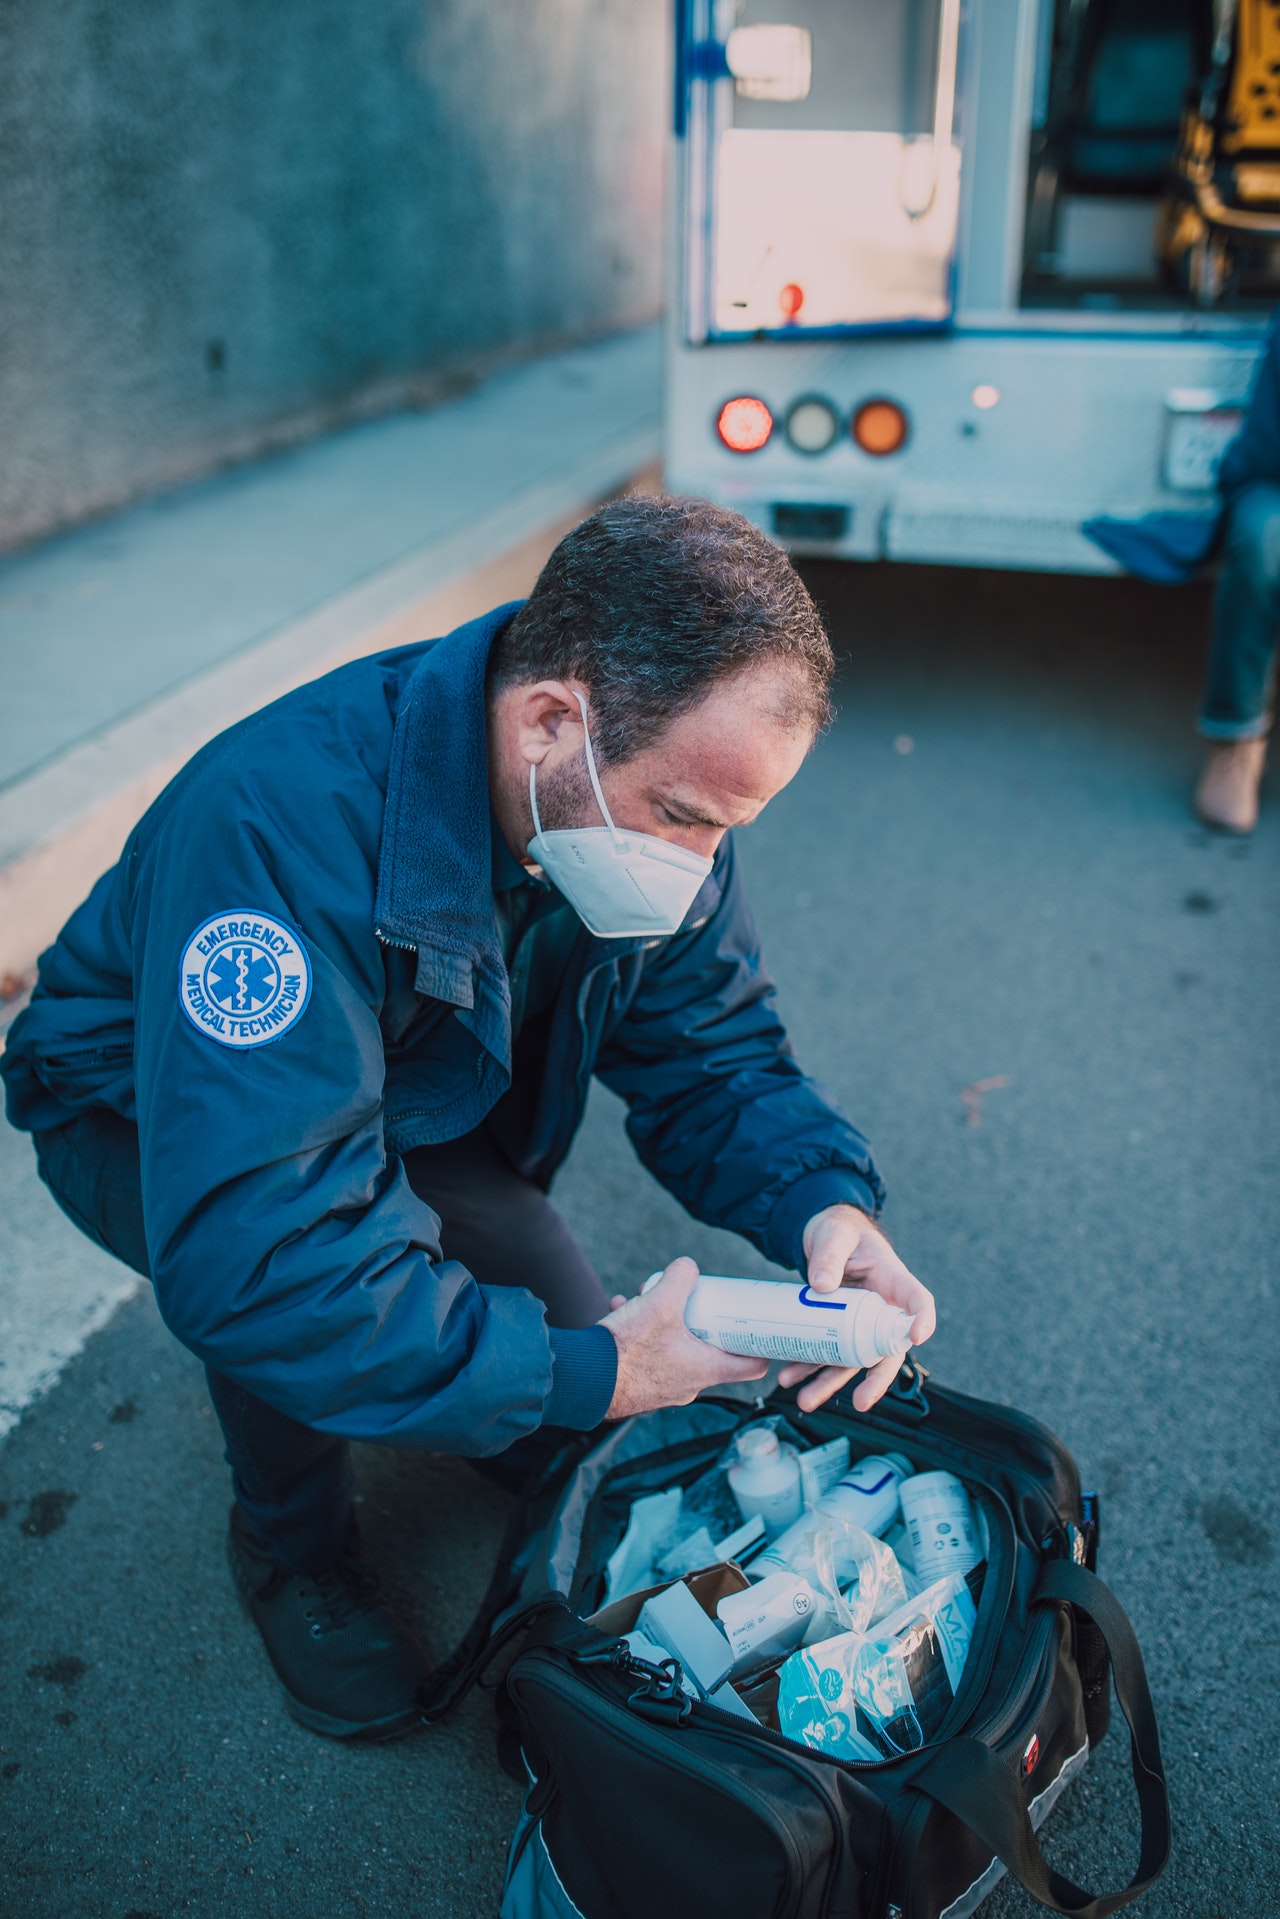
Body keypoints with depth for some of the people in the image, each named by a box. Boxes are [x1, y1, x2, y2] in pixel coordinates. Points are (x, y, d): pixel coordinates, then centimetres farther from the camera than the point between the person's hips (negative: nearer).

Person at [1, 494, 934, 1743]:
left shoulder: (651, 782, -19)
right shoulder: (286, 824, -42)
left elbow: (710, 1052, -11)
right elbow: (247, 1259, -47)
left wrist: (825, 1200, -31)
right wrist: (586, 1373, -41)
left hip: (425, 1114, 6)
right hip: (152, 1118, -5)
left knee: (577, 1435, 0)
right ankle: (289, 1545, -2)